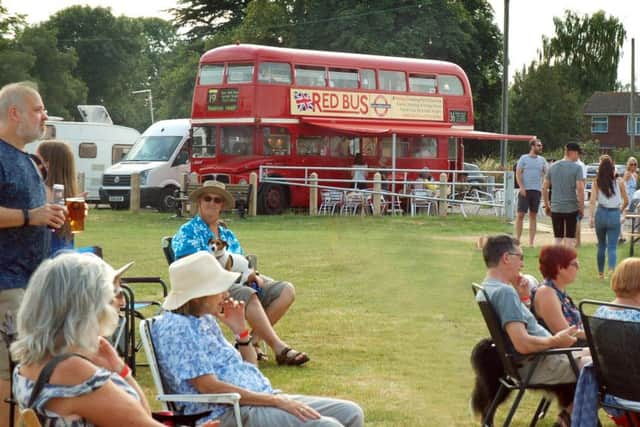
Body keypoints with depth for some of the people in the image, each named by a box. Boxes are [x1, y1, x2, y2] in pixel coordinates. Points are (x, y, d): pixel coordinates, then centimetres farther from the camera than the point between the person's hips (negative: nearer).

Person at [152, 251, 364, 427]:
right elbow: (210, 387, -19)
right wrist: (276, 400, -19)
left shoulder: (206, 320, 17)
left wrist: (240, 331, 7)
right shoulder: (175, 328, -11)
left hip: (263, 400, 10)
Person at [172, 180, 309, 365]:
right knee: (248, 295, -37)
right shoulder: (187, 232, 6)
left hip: (240, 282, 7)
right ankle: (279, 349, -39)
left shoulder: (227, 234, 27)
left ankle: (253, 341, -22)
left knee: (286, 290, -13)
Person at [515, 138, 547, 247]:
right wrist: (521, 187, -14)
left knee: (533, 216, 5)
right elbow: (518, 173, -4)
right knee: (520, 215, -5)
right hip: (525, 190, -4)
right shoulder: (524, 158, 1)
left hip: (537, 190, 4)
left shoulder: (542, 160, 12)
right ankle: (517, 239, 0)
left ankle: (531, 242, 7)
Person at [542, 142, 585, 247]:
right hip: (571, 208, -4)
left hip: (555, 208, 4)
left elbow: (544, 188, 8)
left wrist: (547, 205, 17)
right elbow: (580, 189, -15)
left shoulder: (553, 167, 7)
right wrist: (581, 208, -7)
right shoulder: (576, 167, -8)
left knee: (558, 239, 10)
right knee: (570, 238, 4)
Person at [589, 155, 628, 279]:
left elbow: (592, 201, -11)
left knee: (601, 245, 19)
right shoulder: (619, 182, -1)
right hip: (614, 214, -1)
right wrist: (621, 210, 23)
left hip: (601, 213, 1)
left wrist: (591, 217, -13)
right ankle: (612, 268, -26)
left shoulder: (597, 182, -1)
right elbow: (626, 201, 5)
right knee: (612, 247, -1)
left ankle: (601, 272, 25)